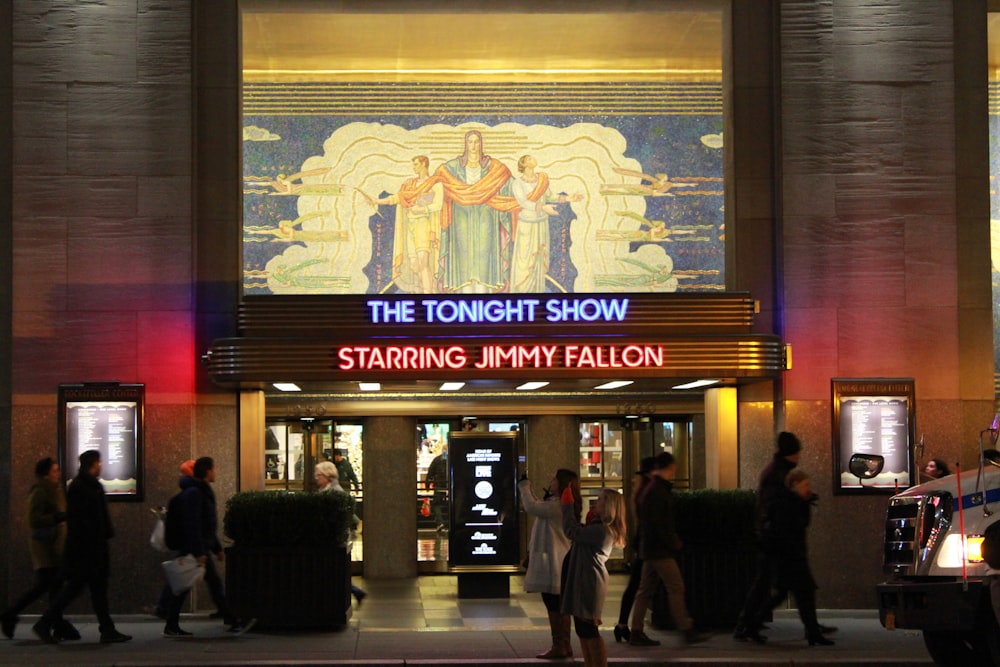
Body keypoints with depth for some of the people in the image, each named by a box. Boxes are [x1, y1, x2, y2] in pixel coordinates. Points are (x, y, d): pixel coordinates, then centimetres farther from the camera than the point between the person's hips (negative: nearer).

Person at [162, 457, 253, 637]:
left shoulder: (202, 492, 19)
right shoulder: (194, 493, -14)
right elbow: (192, 524, -21)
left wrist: (217, 548, 27)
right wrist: (199, 552, -25)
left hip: (201, 547, 10)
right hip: (196, 547, -10)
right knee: (215, 584, -7)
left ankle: (171, 627, 10)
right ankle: (234, 623, -5)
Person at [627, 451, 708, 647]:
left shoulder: (650, 489, 16)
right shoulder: (657, 491, -16)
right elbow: (658, 523, -21)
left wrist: (673, 540, 16)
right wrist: (674, 543, -11)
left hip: (650, 549, 10)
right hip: (660, 550, -10)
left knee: (645, 590, 9)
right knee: (676, 587, -5)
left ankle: (636, 633, 10)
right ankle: (687, 630, -3)